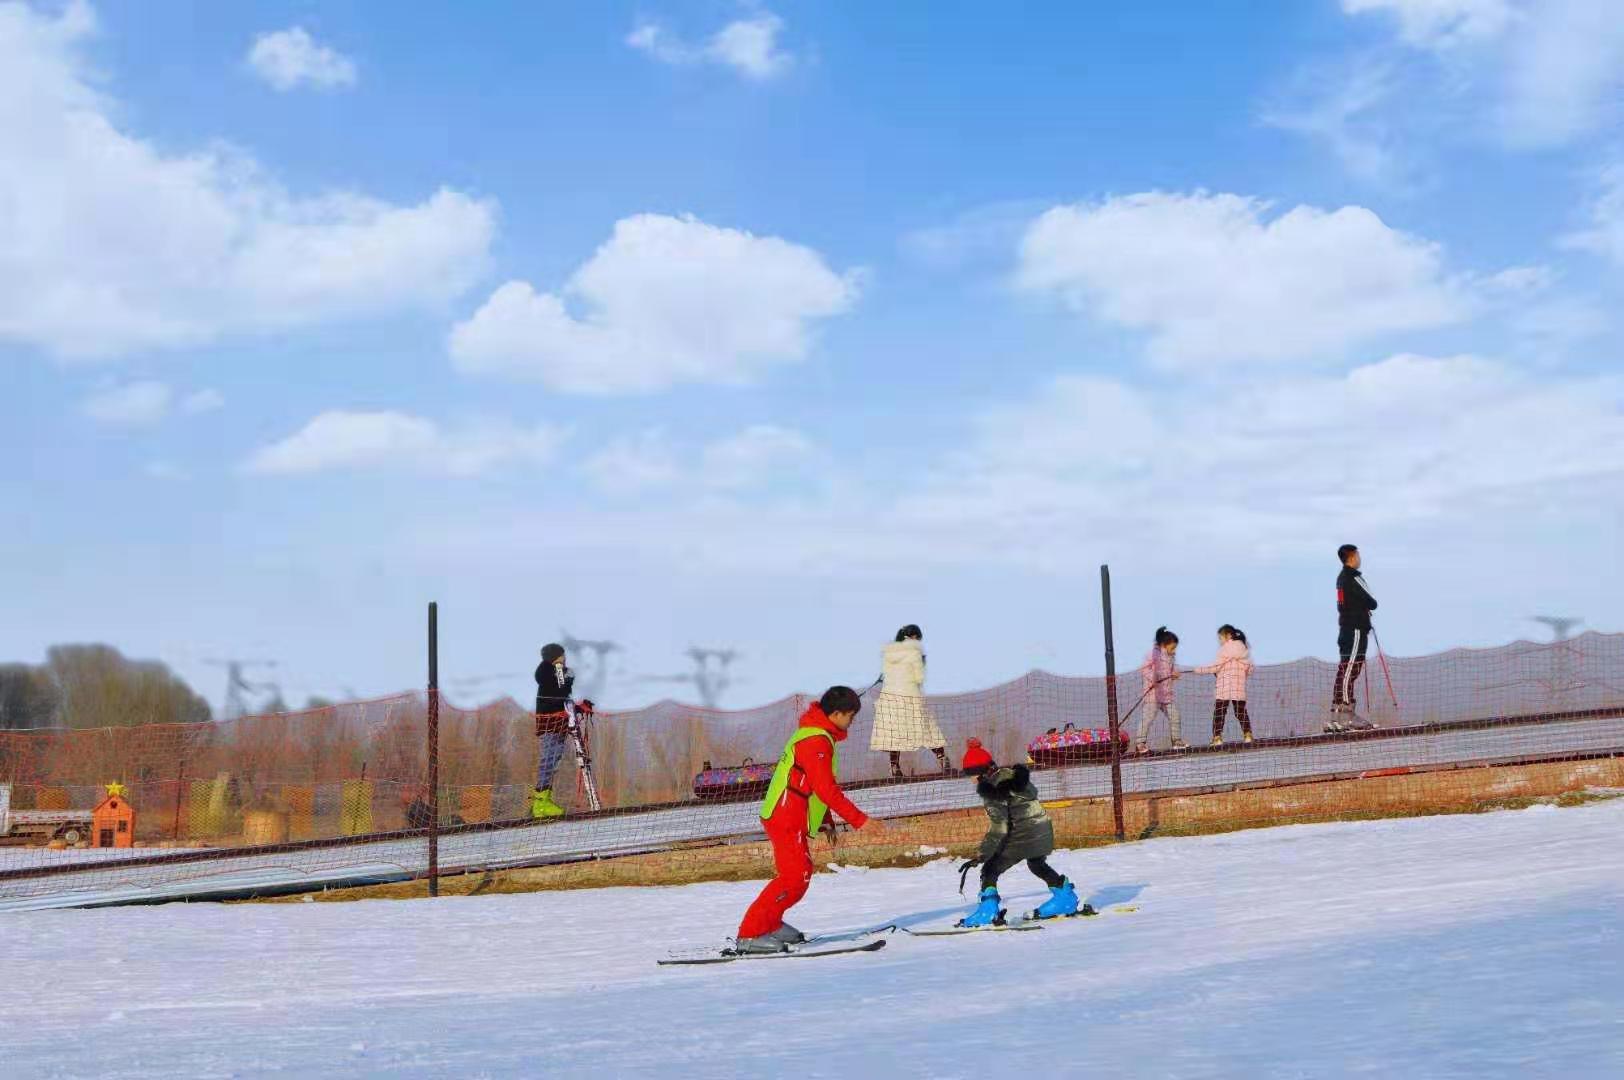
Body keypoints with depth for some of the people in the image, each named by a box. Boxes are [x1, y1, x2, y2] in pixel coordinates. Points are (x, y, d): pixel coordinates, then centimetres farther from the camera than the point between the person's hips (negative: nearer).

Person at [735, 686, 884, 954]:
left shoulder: (817, 735, 16)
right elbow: (826, 790, -24)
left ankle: (771, 925, 30)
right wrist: (860, 820, -21)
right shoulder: (817, 741, -18)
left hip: (788, 818, 11)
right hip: (788, 820, -11)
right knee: (794, 877, -15)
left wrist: (826, 821, 23)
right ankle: (750, 935, -17)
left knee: (800, 874, 19)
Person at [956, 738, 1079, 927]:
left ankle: (988, 910, -11)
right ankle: (1065, 896, 41)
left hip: (1022, 837, -8)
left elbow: (999, 828, -20)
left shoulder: (990, 790, -17)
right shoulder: (1009, 773, 6)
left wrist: (982, 855, -18)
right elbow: (1032, 791, 23)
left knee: (990, 869, -2)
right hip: (1043, 831, 8)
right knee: (1038, 865, 34)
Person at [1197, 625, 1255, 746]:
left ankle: (1217, 737, -10)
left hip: (1225, 687, -6)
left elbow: (1215, 666, -10)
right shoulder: (1244, 648, 12)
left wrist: (1200, 670, -1)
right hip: (1240, 687, 6)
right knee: (1241, 711, 13)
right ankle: (1247, 734, 6)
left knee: (1219, 712, -3)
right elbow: (1249, 669, 12)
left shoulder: (1226, 648, -8)